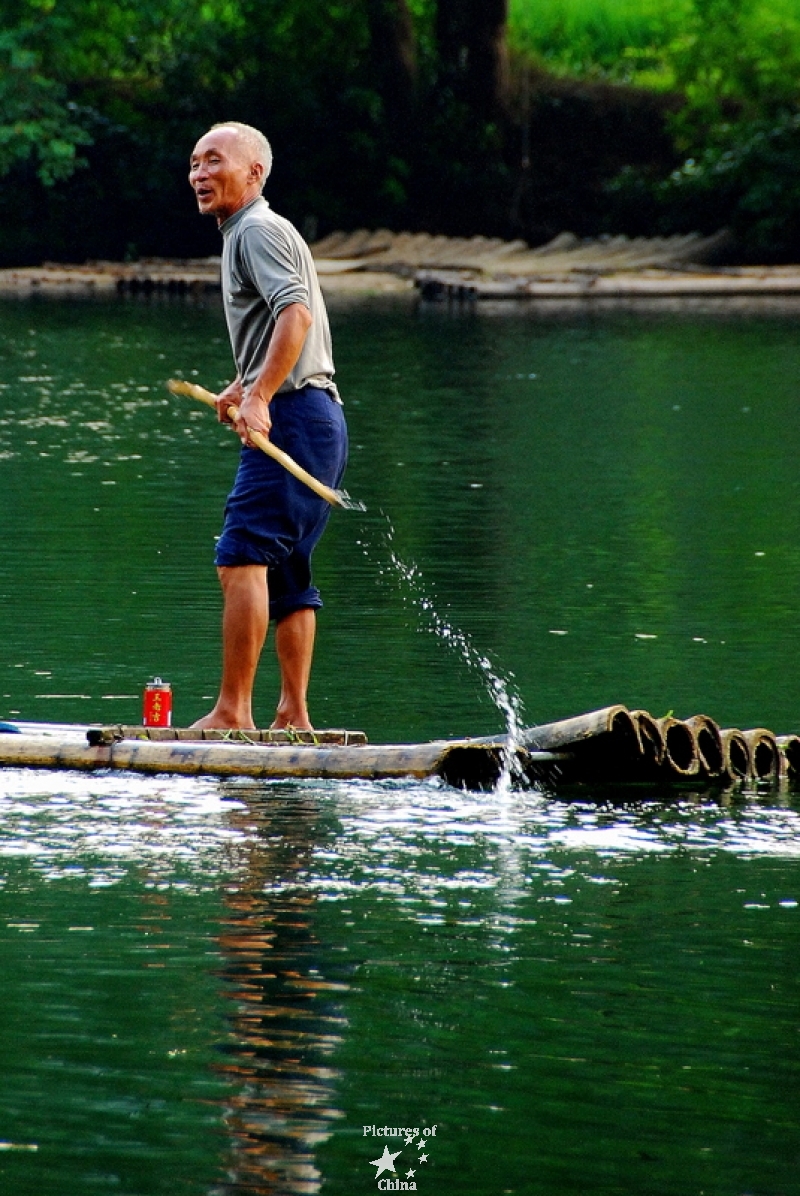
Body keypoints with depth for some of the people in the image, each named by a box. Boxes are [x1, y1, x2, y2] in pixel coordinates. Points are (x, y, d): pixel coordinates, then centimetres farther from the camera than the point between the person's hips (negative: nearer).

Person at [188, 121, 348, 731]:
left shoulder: (259, 230, -8)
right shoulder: (244, 233, 25)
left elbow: (296, 312, -24)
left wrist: (260, 397, -31)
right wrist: (247, 385, 39)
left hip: (292, 414, -11)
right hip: (317, 414, 11)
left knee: (242, 558, -16)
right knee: (287, 572, 12)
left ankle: (233, 711, -21)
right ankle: (294, 716, 12)